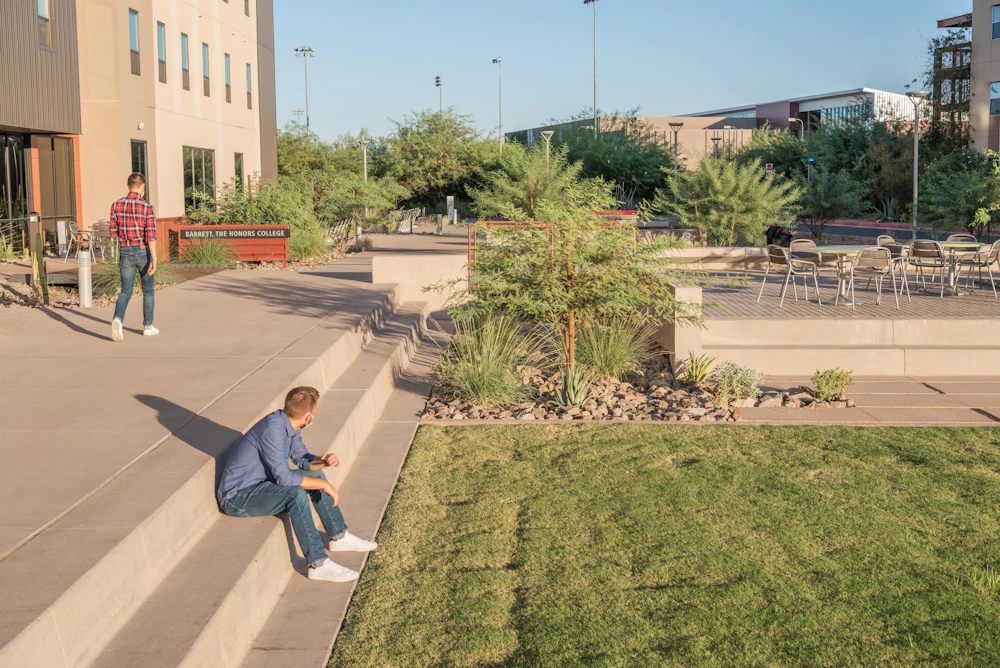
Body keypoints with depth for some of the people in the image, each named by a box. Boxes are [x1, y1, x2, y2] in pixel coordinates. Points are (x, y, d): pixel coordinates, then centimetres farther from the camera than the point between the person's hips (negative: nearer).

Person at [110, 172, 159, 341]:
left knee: (126, 292, 4)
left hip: (125, 253, 2)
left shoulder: (116, 205, -1)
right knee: (148, 290, 16)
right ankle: (148, 326, 21)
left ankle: (118, 319, -23)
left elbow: (114, 233, 5)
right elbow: (151, 235, -20)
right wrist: (154, 260, -24)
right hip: (144, 253, -2)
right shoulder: (147, 207, -12)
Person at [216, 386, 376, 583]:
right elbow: (284, 477, -30)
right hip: (237, 497, -10)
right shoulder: (273, 429, -29)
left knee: (315, 474, 9)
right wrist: (324, 484, -20)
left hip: (261, 484, 10)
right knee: (296, 494, -31)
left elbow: (302, 459, 12)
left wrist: (323, 462, -9)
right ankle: (318, 564, -28)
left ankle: (339, 536, 19)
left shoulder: (288, 425, -1)